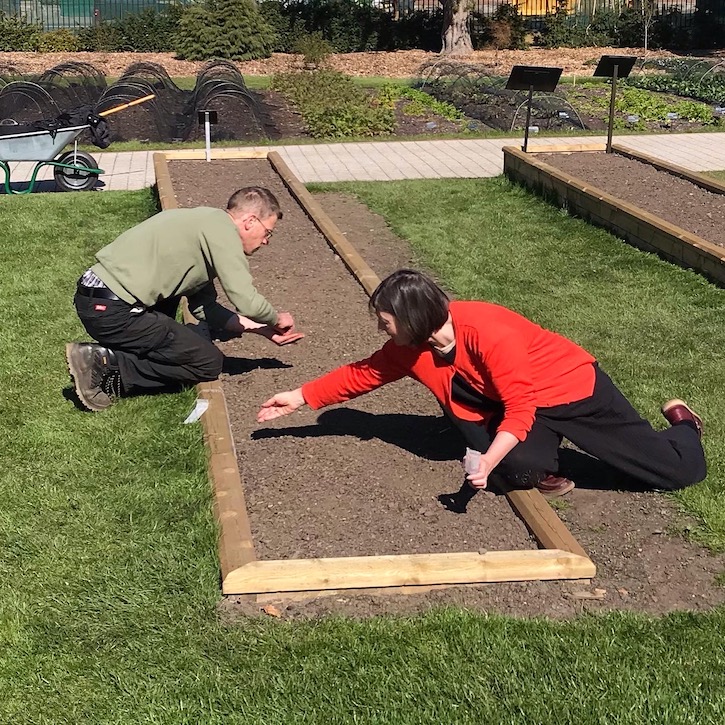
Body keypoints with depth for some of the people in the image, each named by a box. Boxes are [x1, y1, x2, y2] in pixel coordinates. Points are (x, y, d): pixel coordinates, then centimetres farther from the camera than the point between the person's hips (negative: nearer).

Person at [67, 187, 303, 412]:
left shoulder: (205, 221, 20)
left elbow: (203, 307, 19)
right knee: (209, 363, 1)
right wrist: (276, 319, 5)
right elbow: (246, 302, -16)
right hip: (113, 311, -10)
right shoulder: (222, 230, -9)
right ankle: (108, 366, -7)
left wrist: (260, 328, 18)